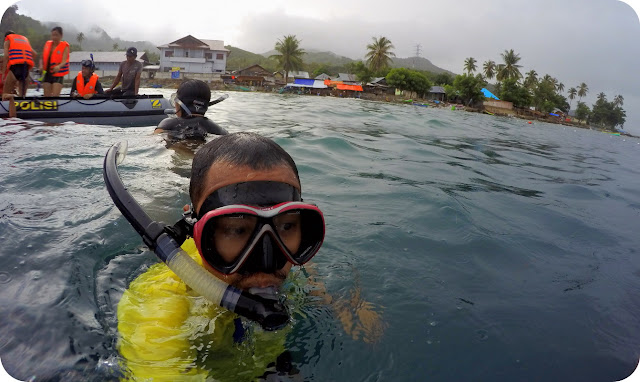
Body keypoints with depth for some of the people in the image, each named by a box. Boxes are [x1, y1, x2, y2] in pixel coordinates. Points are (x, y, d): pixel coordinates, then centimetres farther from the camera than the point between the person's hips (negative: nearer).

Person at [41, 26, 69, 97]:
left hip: (58, 75, -4)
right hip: (47, 73, 4)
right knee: (47, 96, 4)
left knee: (55, 96, -14)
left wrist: (59, 66, -37)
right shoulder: (47, 44, 10)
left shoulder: (65, 46, -3)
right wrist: (41, 66, -9)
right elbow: (42, 58, 13)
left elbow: (64, 61, -16)